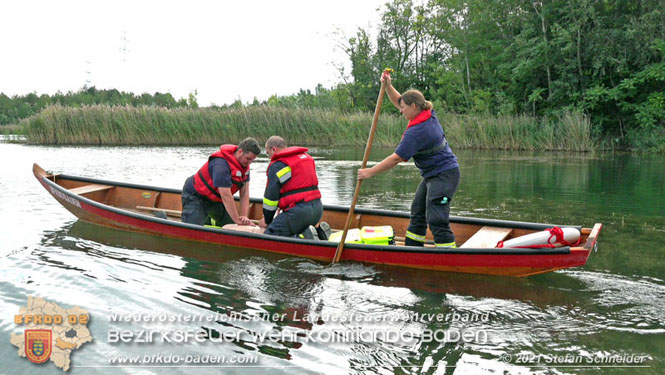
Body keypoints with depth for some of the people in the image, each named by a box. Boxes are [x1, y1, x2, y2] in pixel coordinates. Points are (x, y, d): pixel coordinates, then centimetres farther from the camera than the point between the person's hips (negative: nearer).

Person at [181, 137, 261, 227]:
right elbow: (226, 196, -34)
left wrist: (244, 217, -17)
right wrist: (238, 220, -30)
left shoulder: (244, 164, -6)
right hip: (195, 197, -8)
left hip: (215, 199, 9)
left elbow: (245, 194, -7)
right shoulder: (221, 165, -34)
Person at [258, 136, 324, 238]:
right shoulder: (306, 156, 21)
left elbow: (271, 196, -4)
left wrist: (267, 220, 10)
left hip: (298, 210, -9)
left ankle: (303, 236, -20)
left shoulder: (277, 165, -5)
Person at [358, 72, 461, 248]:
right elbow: (399, 102, 19)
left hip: (443, 176, -11)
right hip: (432, 175, 11)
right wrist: (388, 86, 5)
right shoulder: (428, 114, 4)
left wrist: (370, 172, -14)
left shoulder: (416, 131, -24)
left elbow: (396, 158, -21)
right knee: (417, 213, 17)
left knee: (436, 220, -14)